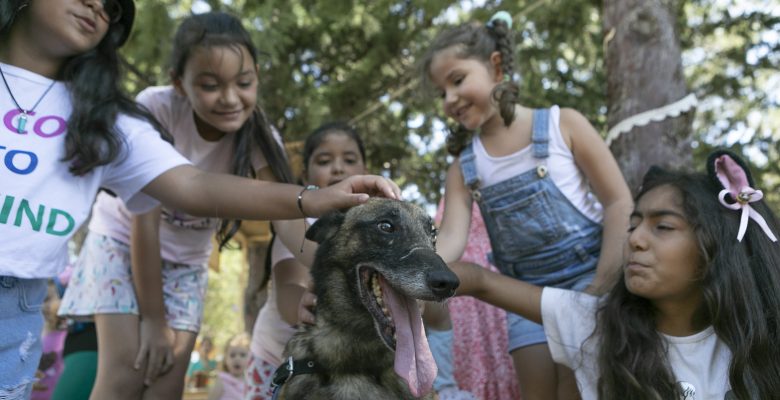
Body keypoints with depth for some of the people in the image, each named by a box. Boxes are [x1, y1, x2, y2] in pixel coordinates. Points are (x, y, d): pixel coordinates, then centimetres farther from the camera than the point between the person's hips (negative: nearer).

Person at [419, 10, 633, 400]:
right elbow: (451, 238, -9)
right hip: (527, 293, 3)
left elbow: (619, 202, -6)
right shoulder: (463, 167, 2)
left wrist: (603, 286, -14)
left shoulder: (562, 124, -6)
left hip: (586, 277, -3)